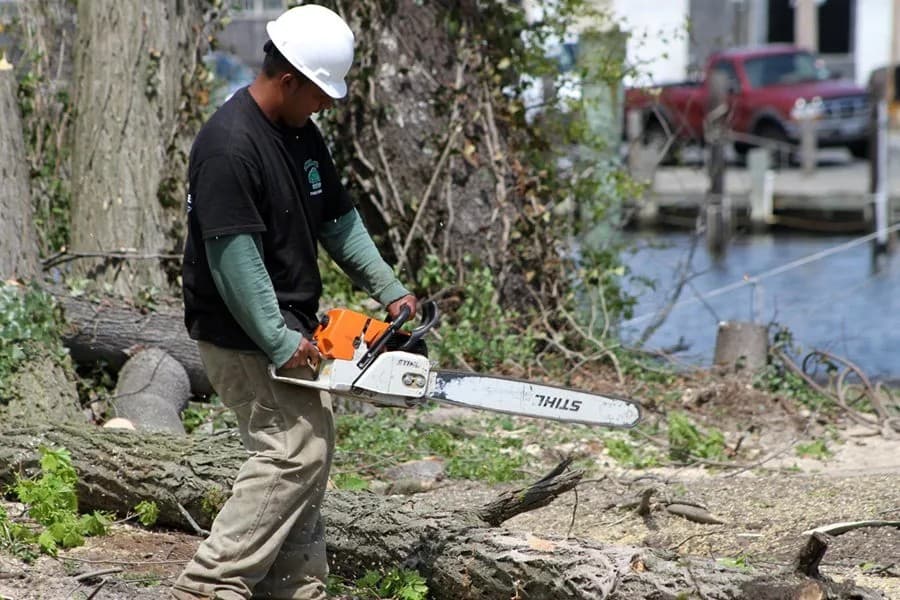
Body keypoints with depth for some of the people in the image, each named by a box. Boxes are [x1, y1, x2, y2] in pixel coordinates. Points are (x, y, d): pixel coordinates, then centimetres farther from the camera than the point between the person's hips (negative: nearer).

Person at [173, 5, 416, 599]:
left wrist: (390, 290, 11)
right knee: (293, 452, -14)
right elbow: (235, 255, -25)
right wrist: (278, 344, -23)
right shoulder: (230, 145, -22)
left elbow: (338, 218, 17)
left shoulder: (302, 133, 8)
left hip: (292, 325, 10)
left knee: (309, 451, 10)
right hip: (243, 333, -10)